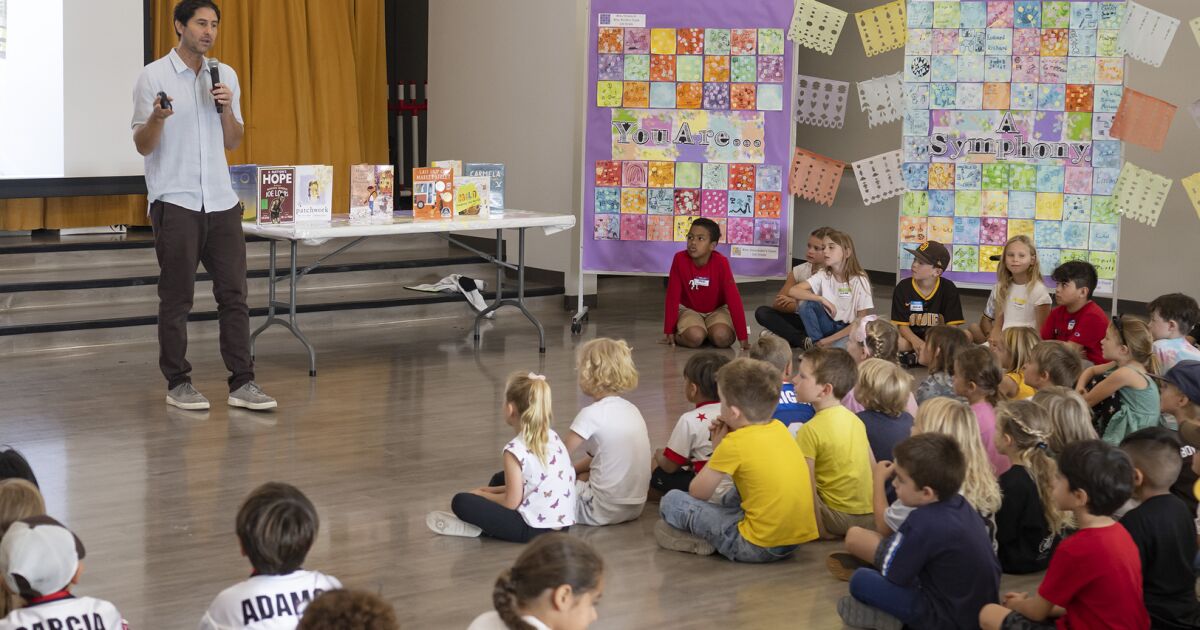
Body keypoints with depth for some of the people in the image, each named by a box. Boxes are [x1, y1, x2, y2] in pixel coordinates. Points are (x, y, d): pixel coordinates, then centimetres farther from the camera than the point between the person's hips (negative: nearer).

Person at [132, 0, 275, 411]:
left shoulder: (226, 76, 10)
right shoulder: (154, 76, -4)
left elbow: (232, 142, 12)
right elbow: (143, 146, -5)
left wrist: (227, 108, -7)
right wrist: (156, 118, -26)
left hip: (221, 201, 5)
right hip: (175, 202, -4)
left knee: (234, 293, 1)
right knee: (177, 299, 1)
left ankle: (242, 383, 4)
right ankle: (178, 383, 11)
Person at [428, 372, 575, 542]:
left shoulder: (516, 449, -17)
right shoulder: (552, 436, 7)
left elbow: (511, 502, -13)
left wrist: (481, 495, 4)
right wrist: (491, 491, 17)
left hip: (536, 528, -9)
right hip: (562, 522, 9)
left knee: (460, 501, -11)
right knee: (499, 479, 31)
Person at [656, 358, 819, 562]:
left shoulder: (734, 444, -13)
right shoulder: (779, 429, 8)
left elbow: (698, 493, -4)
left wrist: (717, 447, 6)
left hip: (759, 546, -8)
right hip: (798, 539, 8)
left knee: (671, 501, -1)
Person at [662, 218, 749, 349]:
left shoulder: (720, 262, -22)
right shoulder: (680, 259, -19)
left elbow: (733, 298, -23)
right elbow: (673, 296, -14)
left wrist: (743, 337, -26)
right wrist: (669, 331, -13)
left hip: (717, 310, 1)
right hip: (689, 310, 0)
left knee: (722, 338, -29)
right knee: (694, 338, -31)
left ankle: (709, 332, 5)